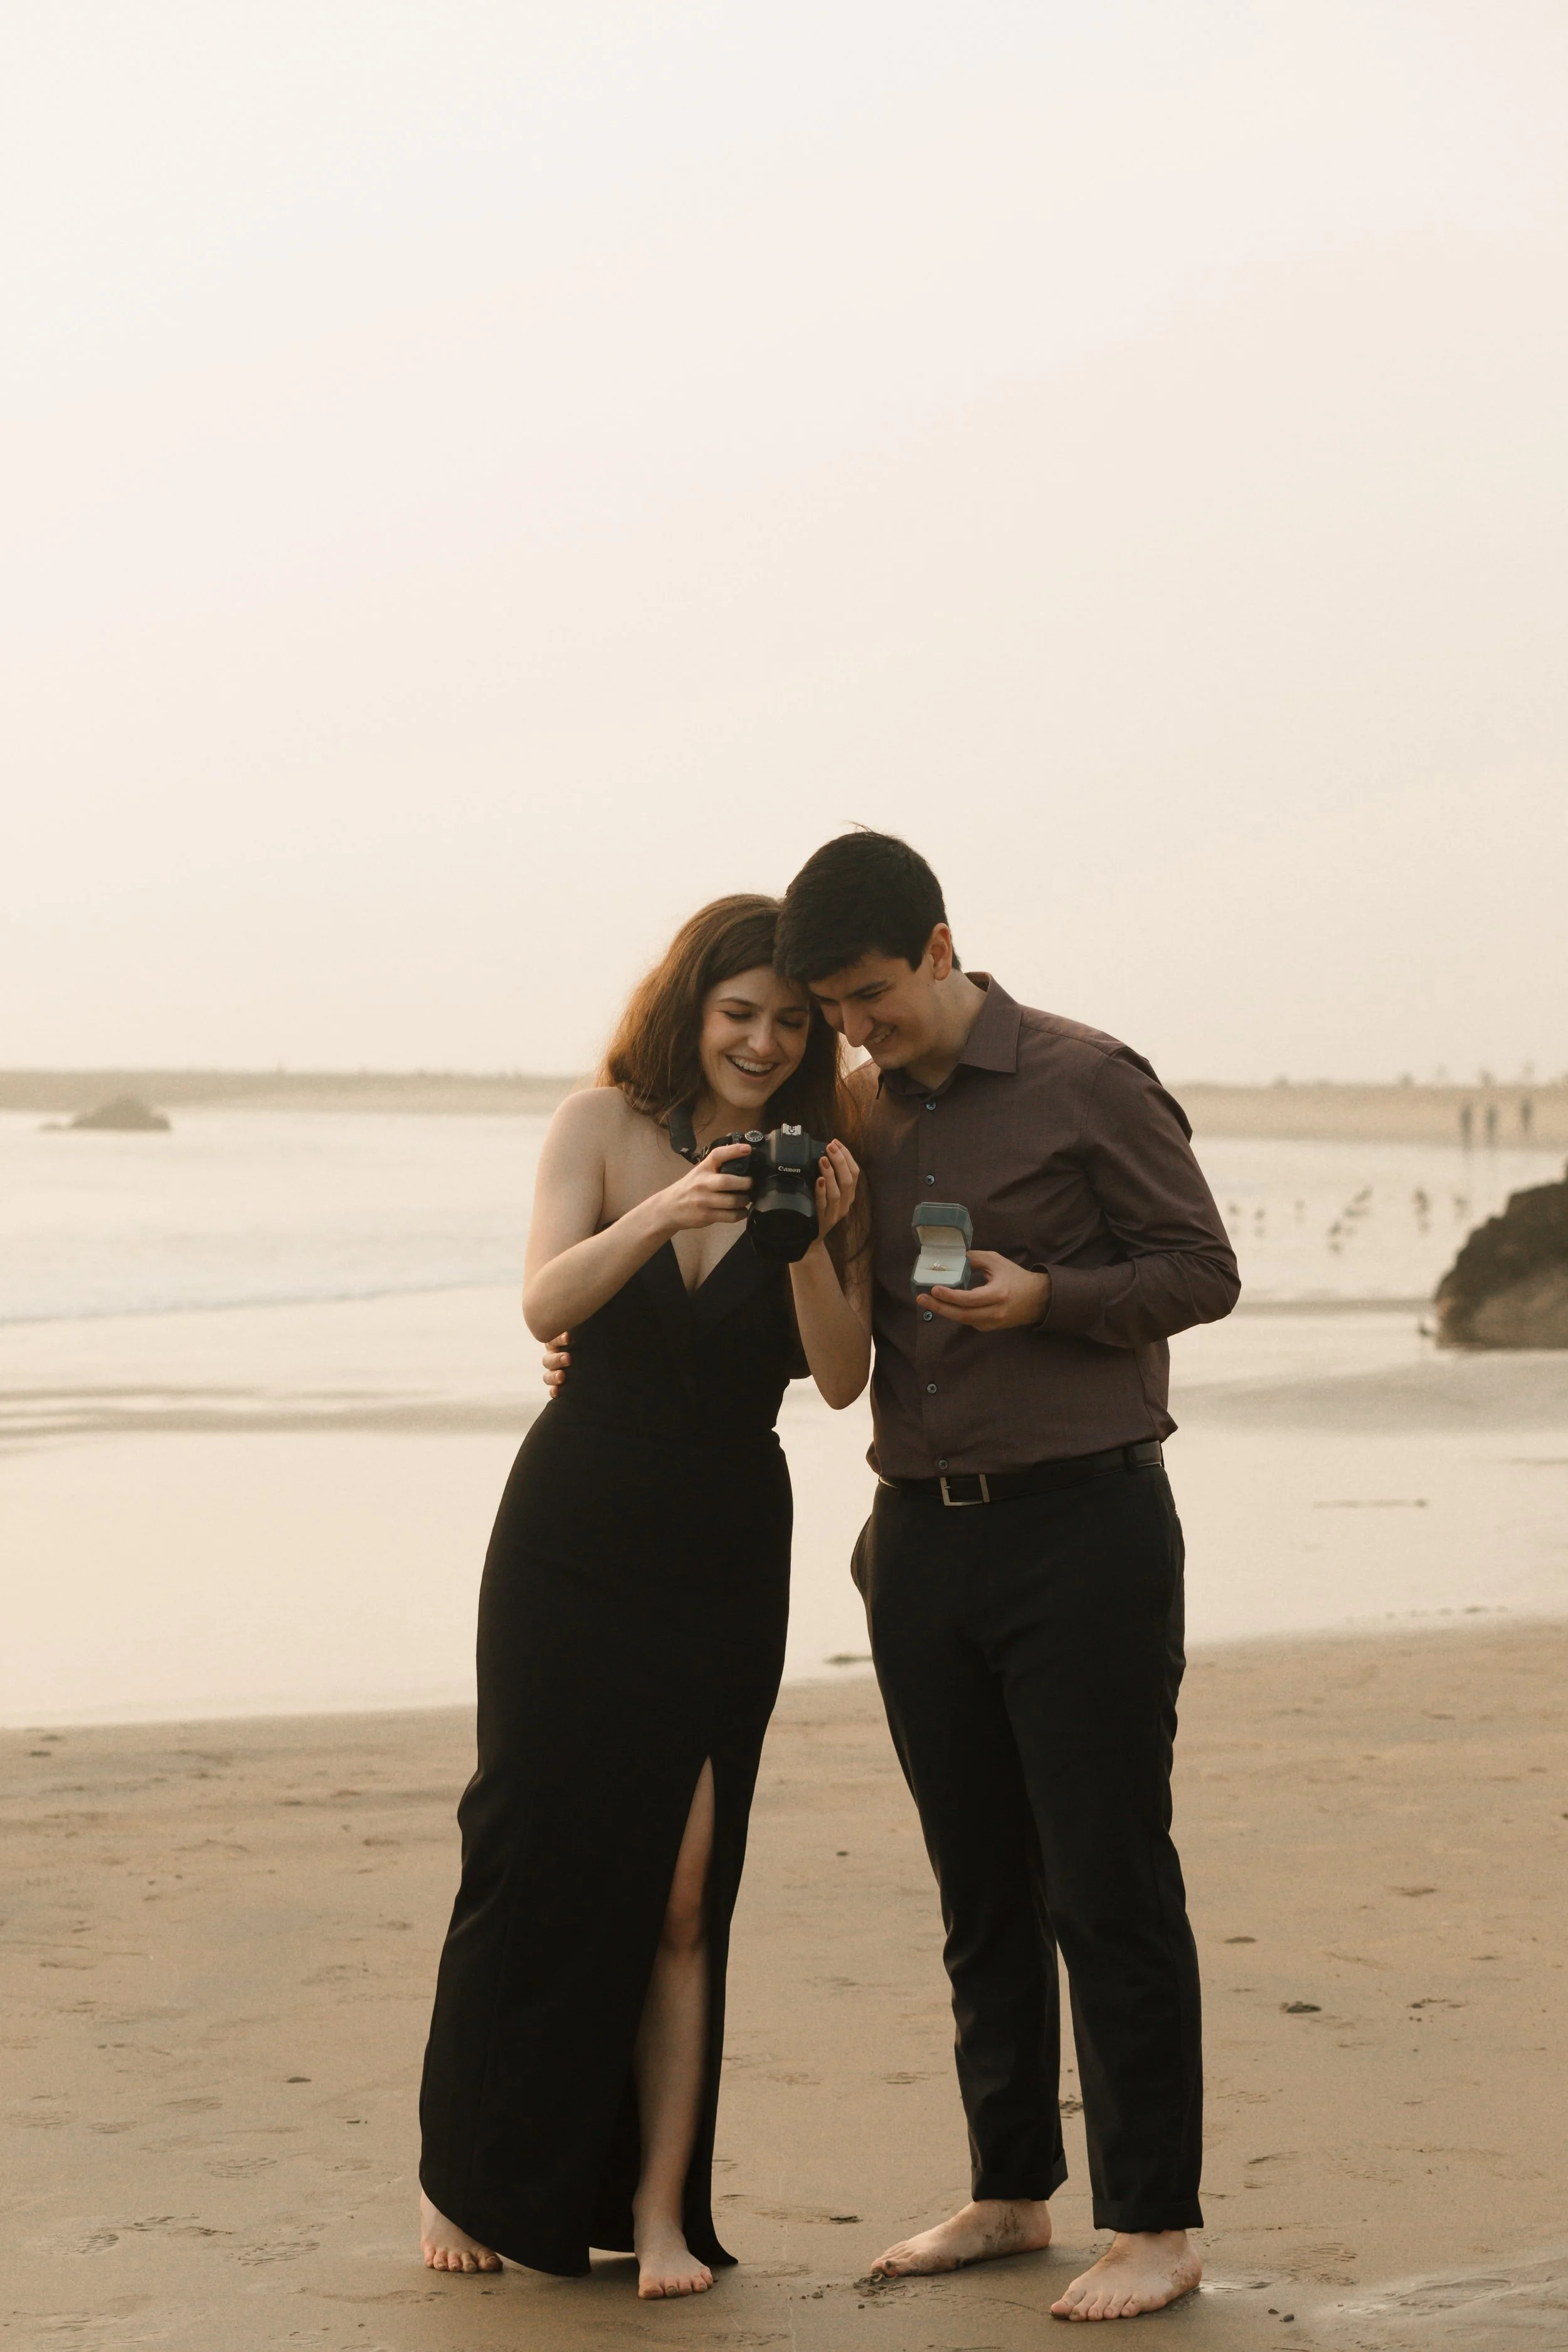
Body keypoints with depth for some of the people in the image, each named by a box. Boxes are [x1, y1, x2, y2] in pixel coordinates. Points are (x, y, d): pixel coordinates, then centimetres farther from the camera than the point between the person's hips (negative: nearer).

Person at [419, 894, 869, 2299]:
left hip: (723, 1563, 1)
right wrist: (664, 1214, -33)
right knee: (537, 1856, 4)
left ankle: (661, 2210, 1)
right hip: (573, 1539, -1)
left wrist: (812, 1240, -22)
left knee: (680, 1894, -3)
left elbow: (840, 1379, -6)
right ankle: (466, 2180, 20)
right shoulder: (605, 1128, -2)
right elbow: (546, 1303, -16)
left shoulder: (824, 1164, 1)